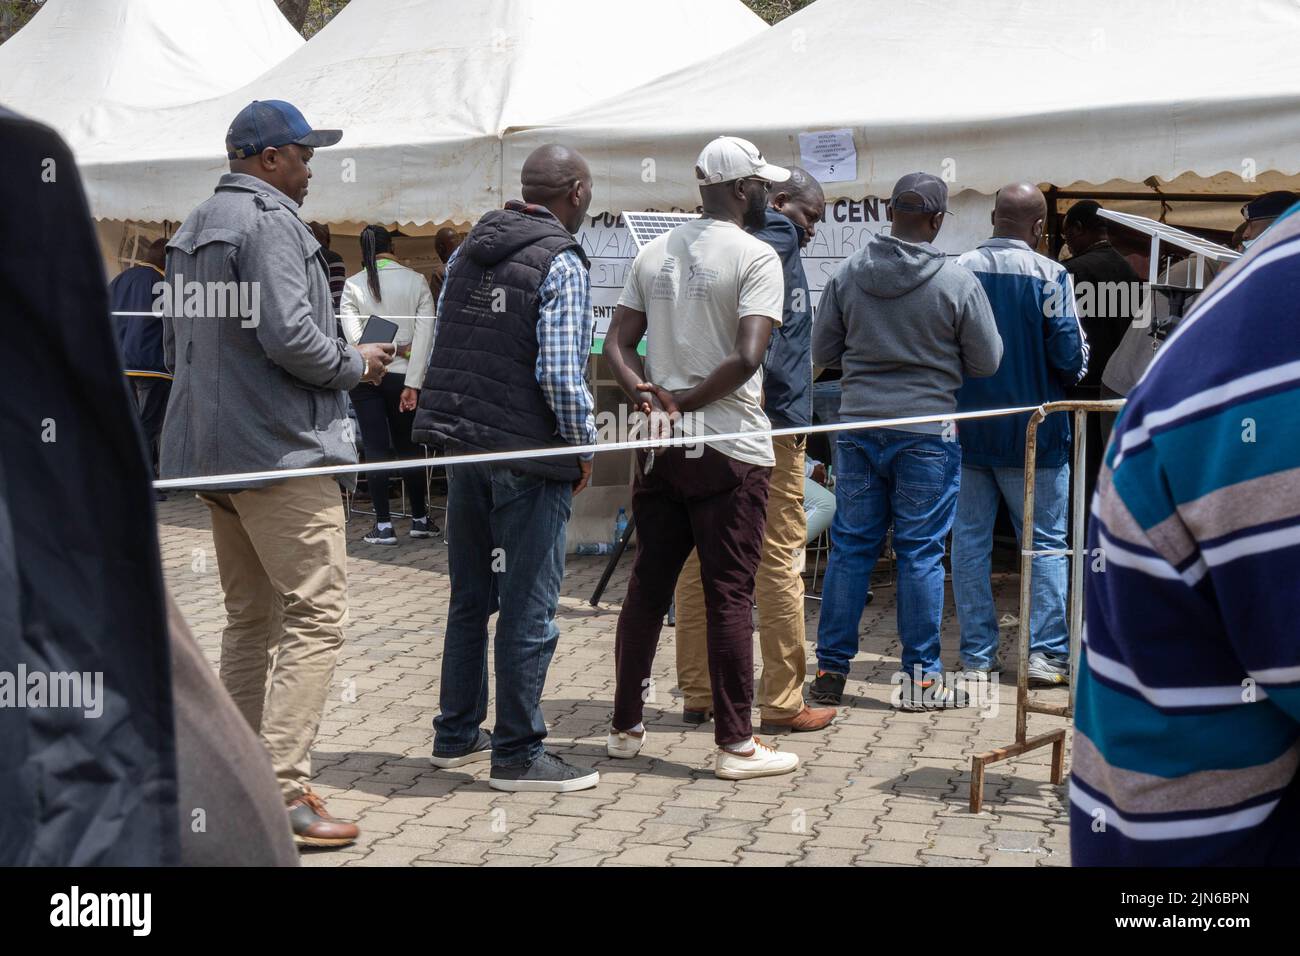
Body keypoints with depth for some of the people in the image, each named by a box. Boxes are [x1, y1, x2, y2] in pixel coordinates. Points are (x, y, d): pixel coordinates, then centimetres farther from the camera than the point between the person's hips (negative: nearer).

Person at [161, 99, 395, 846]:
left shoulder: (193, 231, 19)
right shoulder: (271, 222, -12)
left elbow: (177, 341, 23)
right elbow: (289, 336, -21)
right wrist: (358, 364, -5)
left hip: (213, 449, 10)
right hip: (282, 449, -10)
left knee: (249, 617, 15)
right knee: (315, 616, -9)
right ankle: (281, 791, -12)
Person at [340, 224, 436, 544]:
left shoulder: (353, 285, -3)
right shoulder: (416, 281, -3)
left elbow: (354, 336, -11)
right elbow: (424, 336, -8)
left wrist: (382, 349, -3)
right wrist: (413, 383, -9)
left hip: (366, 376, -1)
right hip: (403, 375, 1)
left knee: (376, 449, 3)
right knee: (409, 446, 12)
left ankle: (384, 525, 2)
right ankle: (420, 519, 18)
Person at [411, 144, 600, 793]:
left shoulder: (467, 251, 10)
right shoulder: (561, 263, -13)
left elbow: (442, 344, 14)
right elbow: (561, 374, -19)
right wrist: (584, 446, -6)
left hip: (464, 446, 8)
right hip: (529, 454, -7)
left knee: (470, 599, 18)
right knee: (529, 610, 2)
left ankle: (456, 735, 28)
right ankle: (517, 755, 10)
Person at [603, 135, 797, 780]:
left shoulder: (654, 254, 11)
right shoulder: (756, 256, -9)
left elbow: (617, 344, 6)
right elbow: (747, 356, -20)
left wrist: (645, 393, -8)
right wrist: (688, 402, -11)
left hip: (659, 447, 6)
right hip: (728, 446, -6)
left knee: (649, 582, 14)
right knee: (729, 594, 0)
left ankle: (626, 727, 22)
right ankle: (736, 745, 7)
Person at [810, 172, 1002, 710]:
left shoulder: (848, 273, -1)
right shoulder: (958, 283, -9)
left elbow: (823, 353, 6)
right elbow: (987, 363, -1)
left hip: (858, 428, 3)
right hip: (926, 433, -3)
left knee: (850, 548, 9)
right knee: (920, 554, 4)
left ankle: (830, 670, 14)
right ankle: (920, 676, 11)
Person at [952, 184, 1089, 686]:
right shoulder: (1050, 276, -10)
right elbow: (1070, 355, -12)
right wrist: (1059, 386, 9)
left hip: (966, 431, 3)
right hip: (1032, 433, -3)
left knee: (970, 540, 9)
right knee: (1046, 543, 7)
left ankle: (977, 653, 12)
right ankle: (1046, 653, 4)